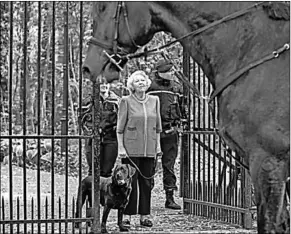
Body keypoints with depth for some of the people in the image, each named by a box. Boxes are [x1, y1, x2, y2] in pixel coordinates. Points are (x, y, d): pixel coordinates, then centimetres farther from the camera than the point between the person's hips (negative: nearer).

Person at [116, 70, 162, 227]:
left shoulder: (154, 101, 10)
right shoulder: (126, 101, -2)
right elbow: (120, 127, -2)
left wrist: (158, 144, 11)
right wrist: (120, 147, -7)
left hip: (149, 149, 4)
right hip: (131, 148, -4)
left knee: (146, 182, 5)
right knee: (130, 182, -3)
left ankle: (145, 215, 10)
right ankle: (127, 215, 2)